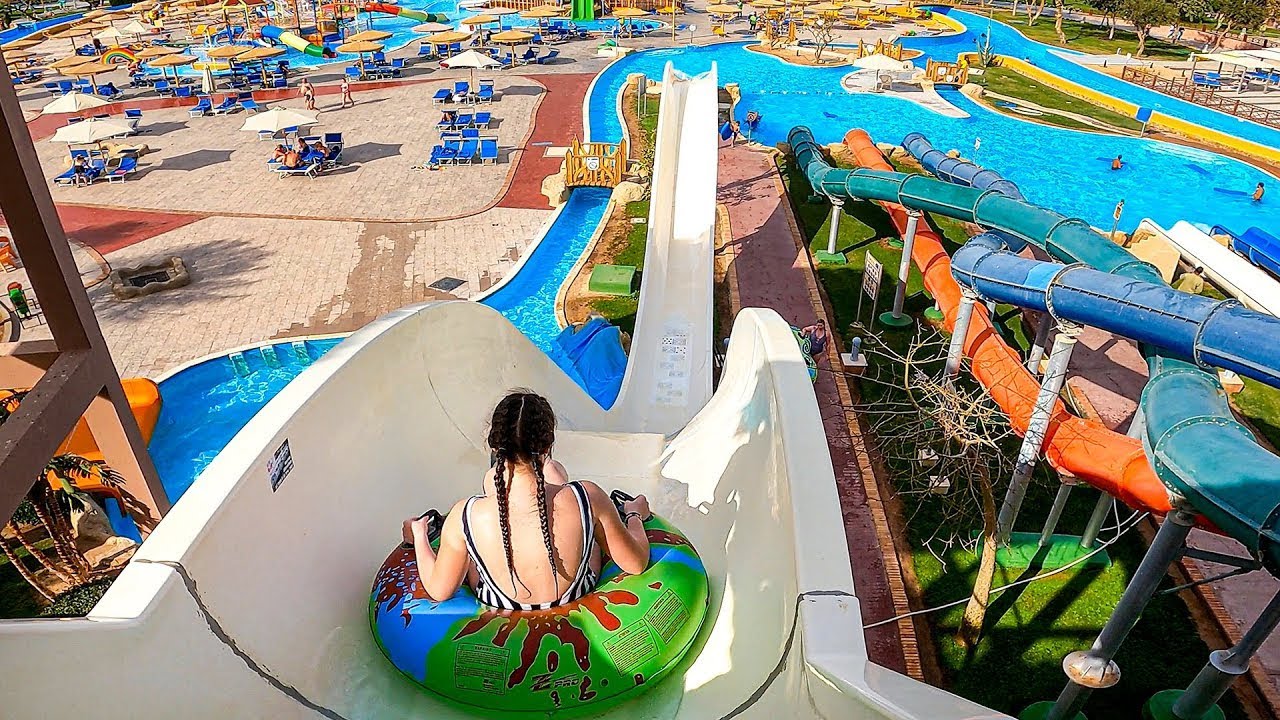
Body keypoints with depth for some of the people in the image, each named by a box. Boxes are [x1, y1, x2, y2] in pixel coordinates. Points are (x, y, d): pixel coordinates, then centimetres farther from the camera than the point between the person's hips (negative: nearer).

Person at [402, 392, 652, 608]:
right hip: (578, 602, 0)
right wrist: (634, 515, 4)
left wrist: (419, 536, 5)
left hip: (500, 611, 0)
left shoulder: (465, 516, -32)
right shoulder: (587, 498, -33)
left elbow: (438, 591, -13)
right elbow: (636, 564, -17)